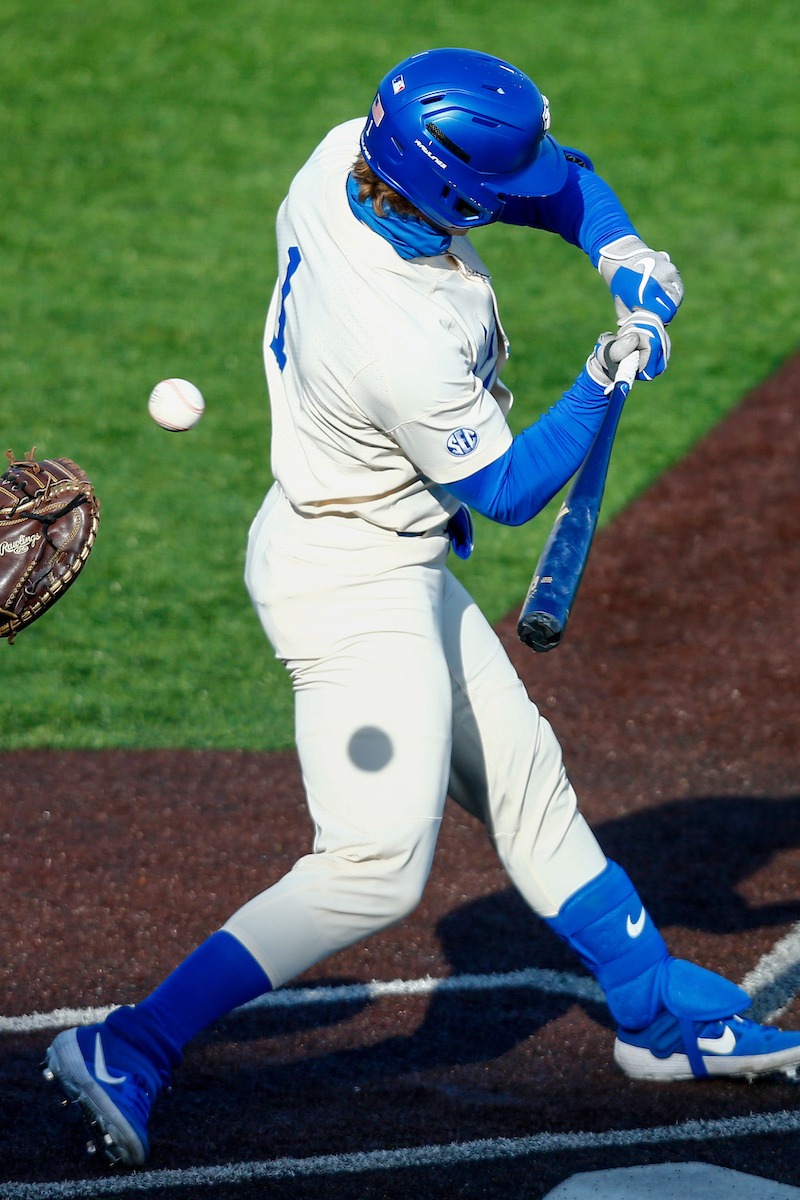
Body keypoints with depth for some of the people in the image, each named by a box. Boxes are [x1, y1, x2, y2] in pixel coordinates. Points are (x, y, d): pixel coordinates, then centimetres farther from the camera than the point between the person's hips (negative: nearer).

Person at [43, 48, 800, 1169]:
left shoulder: (351, 154, -12)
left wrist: (621, 249, -11)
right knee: (375, 868, -11)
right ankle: (126, 1053, -9)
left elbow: (558, 175, 4)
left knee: (524, 777, 18)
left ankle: (664, 1013, 31)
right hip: (352, 590, -10)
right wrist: (604, 383, -14)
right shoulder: (407, 349, -35)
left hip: (393, 569, 10)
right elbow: (510, 490, -17)